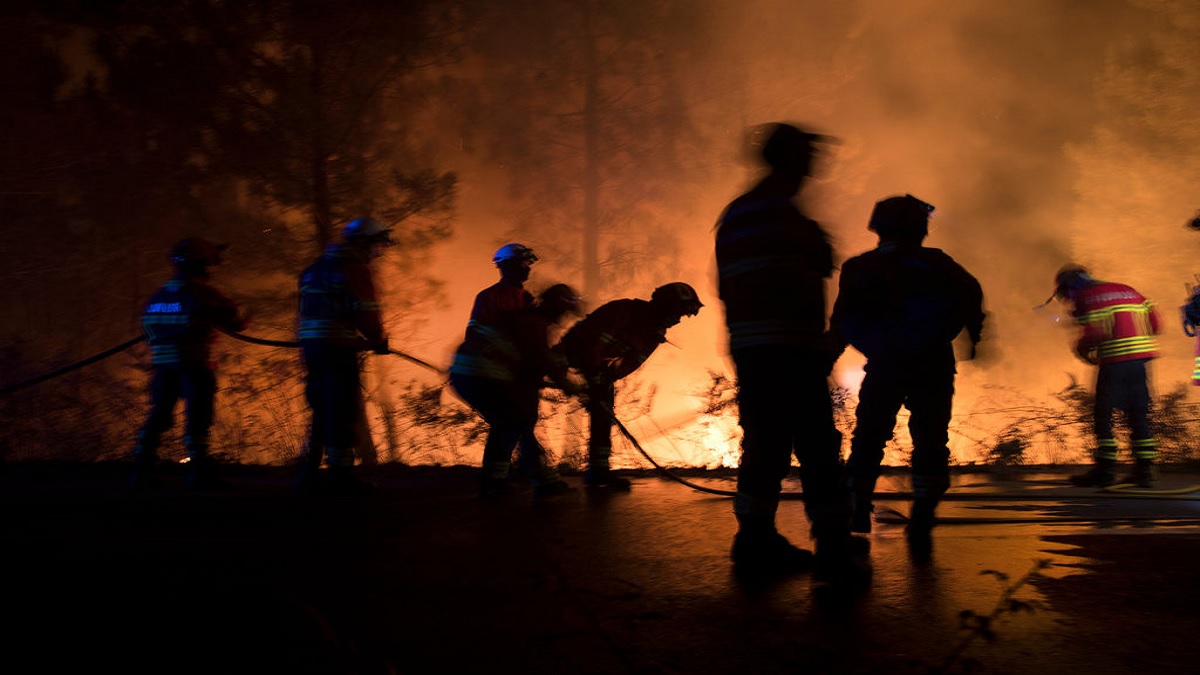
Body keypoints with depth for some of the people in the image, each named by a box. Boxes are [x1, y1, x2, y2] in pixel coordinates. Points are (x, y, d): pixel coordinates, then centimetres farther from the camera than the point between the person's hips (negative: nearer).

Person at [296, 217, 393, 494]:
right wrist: (379, 340, 5)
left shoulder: (315, 267, 19)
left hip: (310, 345, 9)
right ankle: (340, 473, 0)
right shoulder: (355, 269, -9)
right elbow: (367, 312, -14)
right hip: (338, 348, -9)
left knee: (323, 409, 16)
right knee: (343, 411, -3)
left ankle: (310, 472, 17)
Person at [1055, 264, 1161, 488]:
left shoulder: (1085, 297, 0)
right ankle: (1144, 469, 8)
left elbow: (1094, 333, -13)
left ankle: (1105, 469, -1)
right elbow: (1154, 320, 14)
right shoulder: (1126, 290, 21)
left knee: (1103, 414, 1)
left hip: (1114, 359, -6)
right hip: (1142, 356, 7)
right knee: (1139, 414, 10)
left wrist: (1082, 349, 6)